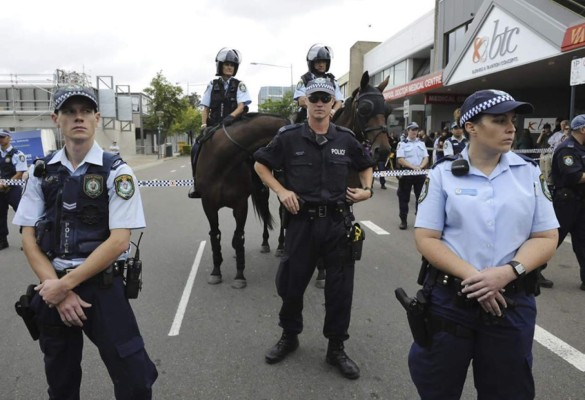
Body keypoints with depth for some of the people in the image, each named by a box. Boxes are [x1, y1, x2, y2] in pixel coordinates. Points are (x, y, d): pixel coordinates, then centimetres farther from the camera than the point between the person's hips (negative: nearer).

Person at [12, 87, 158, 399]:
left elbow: (119, 241, -14)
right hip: (53, 290, 4)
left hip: (102, 288, -3)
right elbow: (29, 239, 2)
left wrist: (65, 284, -14)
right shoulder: (41, 172, 3)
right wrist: (56, 291, -9)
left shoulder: (116, 171, -8)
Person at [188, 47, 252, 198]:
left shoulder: (239, 85, 6)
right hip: (214, 125, 2)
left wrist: (231, 116, -27)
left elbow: (241, 106, -8)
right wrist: (204, 125, -6)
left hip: (233, 124, -2)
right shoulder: (213, 85, 10)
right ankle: (197, 183, -4)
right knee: (196, 148, -16)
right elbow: (205, 109, 10)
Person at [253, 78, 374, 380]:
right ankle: (289, 336, 37)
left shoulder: (346, 139, 3)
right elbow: (260, 164, 6)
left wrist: (366, 189, 1)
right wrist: (280, 190, -7)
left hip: (338, 221, 2)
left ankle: (336, 347, 28)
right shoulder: (288, 137, -3)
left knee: (340, 287, 8)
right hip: (301, 221, -1)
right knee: (292, 282, 12)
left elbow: (366, 166, 20)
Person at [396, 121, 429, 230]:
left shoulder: (421, 143, 12)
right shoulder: (402, 144, -1)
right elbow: (400, 160, -11)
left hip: (420, 173, 4)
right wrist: (413, 167, -20)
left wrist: (420, 167, -14)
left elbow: (426, 158, 6)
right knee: (404, 198, 1)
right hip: (406, 173, -3)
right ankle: (403, 220, 9)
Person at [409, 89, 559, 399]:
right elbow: (426, 238, -7)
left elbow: (546, 238, 0)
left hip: (512, 303, 2)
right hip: (450, 299, -1)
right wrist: (471, 276, -19)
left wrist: (507, 272, -17)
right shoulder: (443, 173, -3)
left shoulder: (529, 172, 2)